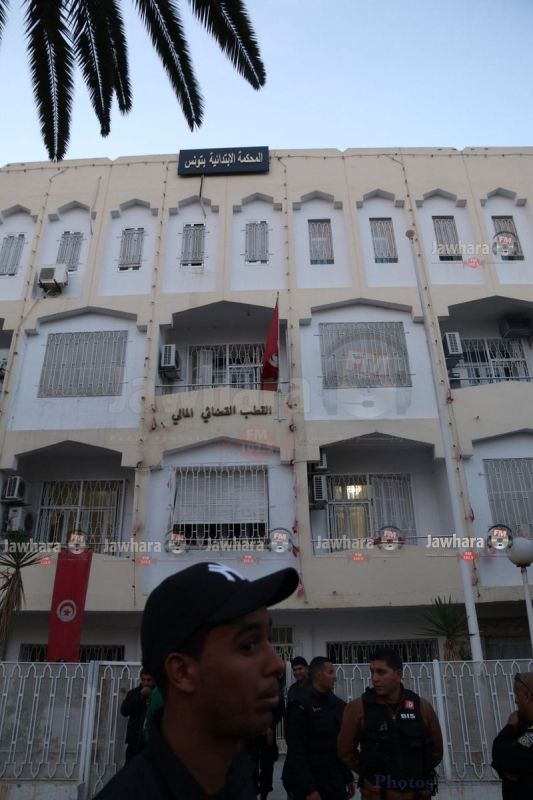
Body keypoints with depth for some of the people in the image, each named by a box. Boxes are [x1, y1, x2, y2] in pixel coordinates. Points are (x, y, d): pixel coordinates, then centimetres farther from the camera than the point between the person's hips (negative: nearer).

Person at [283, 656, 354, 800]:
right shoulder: (301, 705, -15)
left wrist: (348, 777, 11)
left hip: (335, 782, 6)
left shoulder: (339, 704, 6)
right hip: (309, 784, -6)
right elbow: (296, 751, -17)